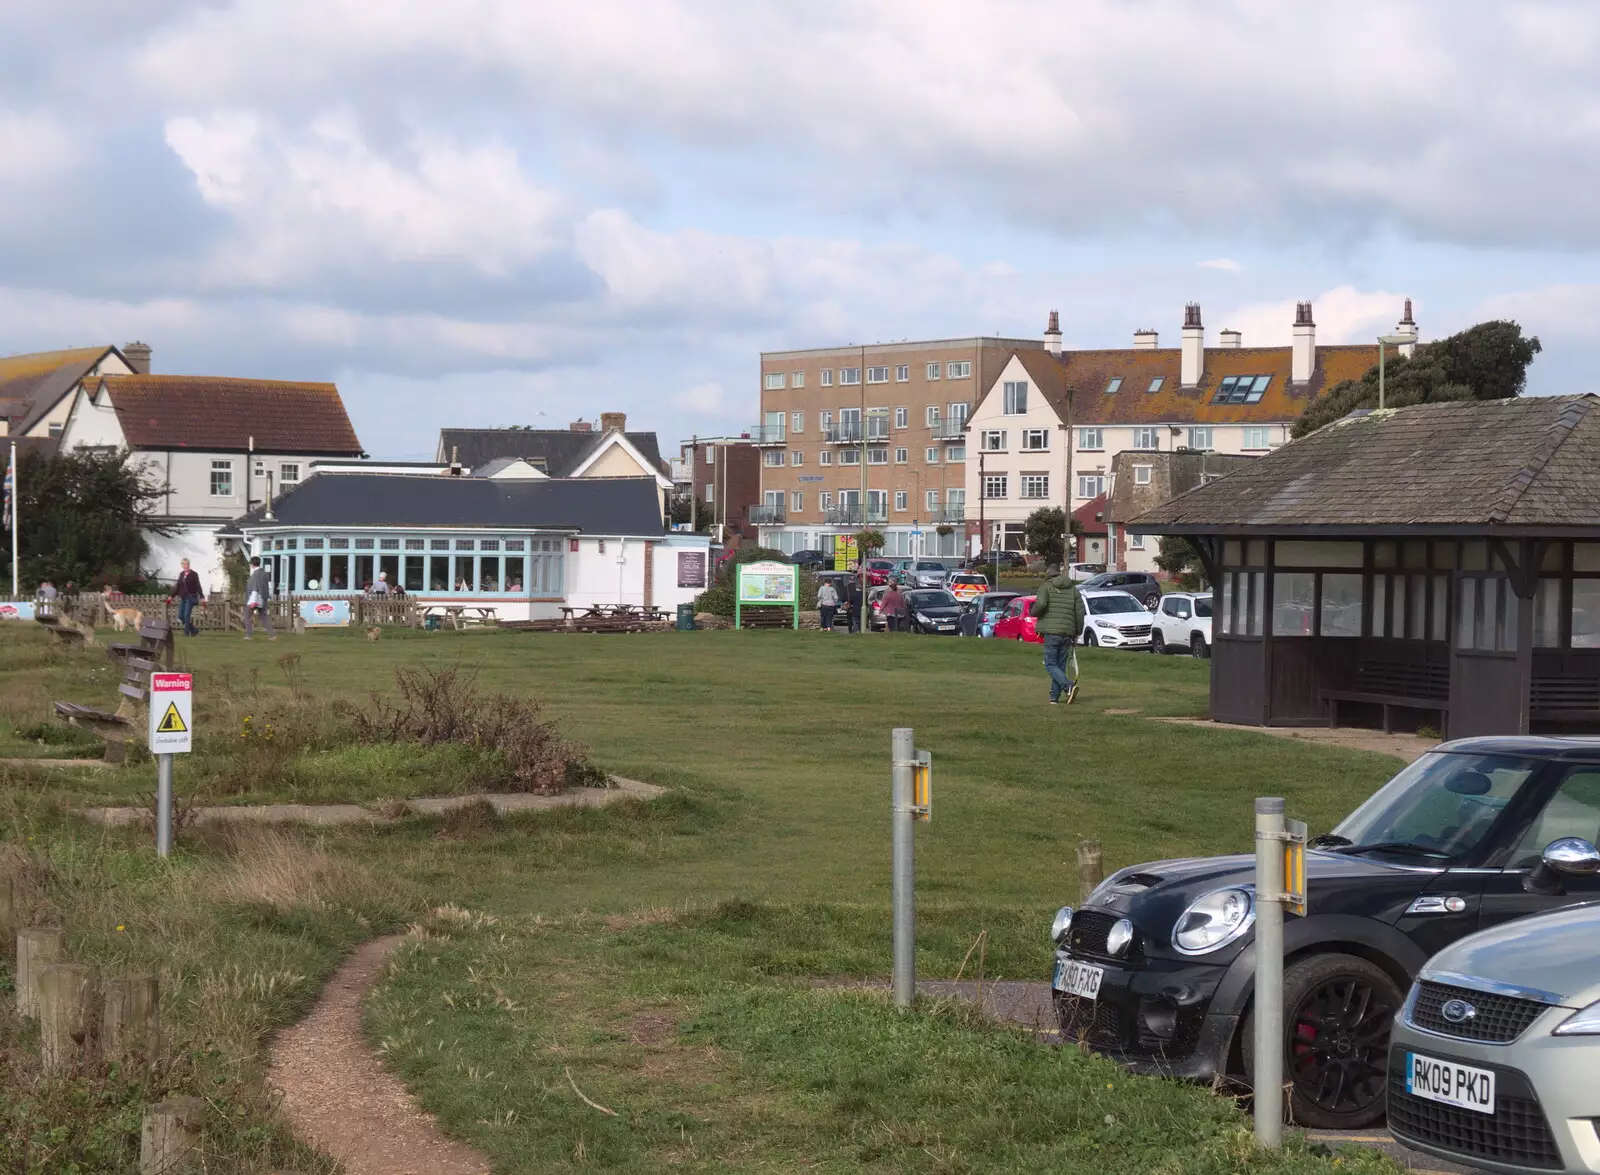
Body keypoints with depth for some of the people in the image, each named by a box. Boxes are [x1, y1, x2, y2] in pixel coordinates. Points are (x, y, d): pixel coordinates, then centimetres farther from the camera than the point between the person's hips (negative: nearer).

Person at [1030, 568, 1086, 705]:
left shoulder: (1046, 586, 2)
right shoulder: (1073, 590, 14)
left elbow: (1041, 603, -18)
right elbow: (1080, 613, 8)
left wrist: (1032, 612, 3)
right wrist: (1077, 633, 16)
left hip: (1051, 632, -4)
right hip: (1068, 633, 4)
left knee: (1050, 665, -2)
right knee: (1060, 665, 11)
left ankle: (1069, 686, -22)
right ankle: (1054, 697, 10)